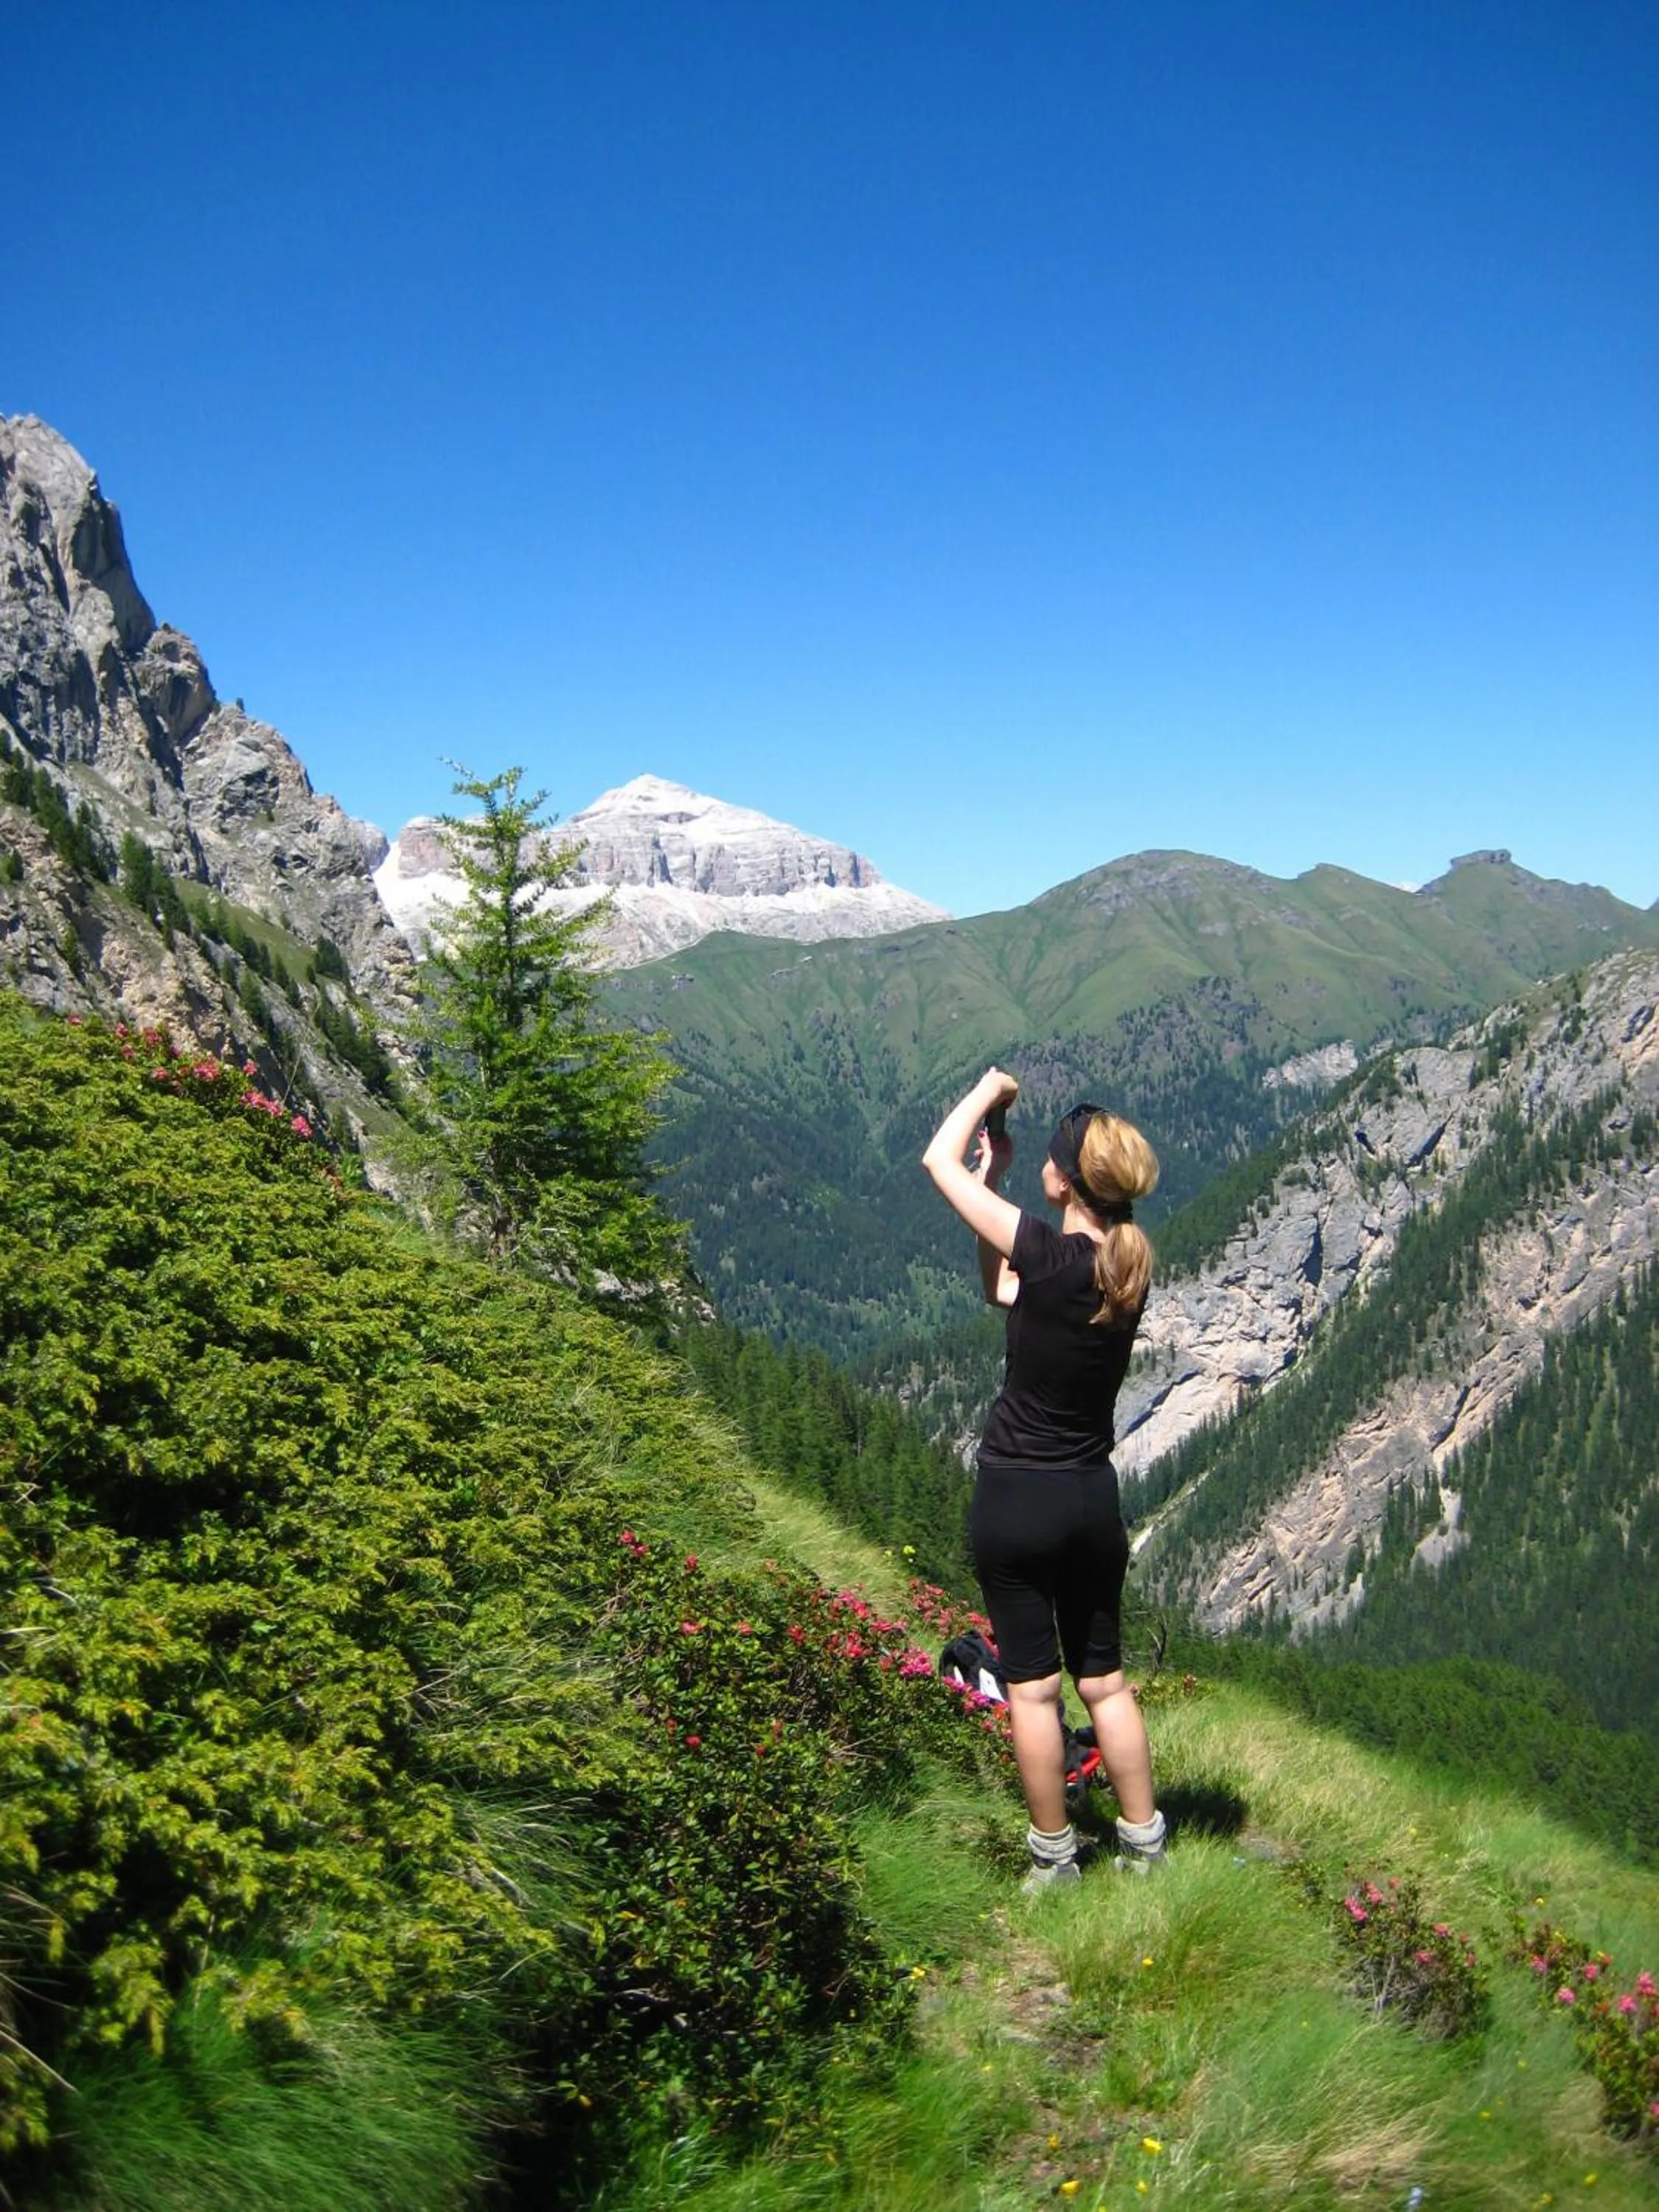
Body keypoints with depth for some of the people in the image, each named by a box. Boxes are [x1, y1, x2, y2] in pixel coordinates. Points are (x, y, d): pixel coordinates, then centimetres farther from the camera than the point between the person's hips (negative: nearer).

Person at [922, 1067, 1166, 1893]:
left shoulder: (1053, 1256, -21)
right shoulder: (1131, 1265, -2)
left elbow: (939, 1159, -13)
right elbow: (1002, 1292, 12)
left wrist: (991, 1088, 2)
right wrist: (992, 1181, 10)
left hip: (1015, 1496, -6)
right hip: (1093, 1496, 6)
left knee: (1033, 1687, 7)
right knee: (1104, 1680, 17)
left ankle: (1052, 1858, 17)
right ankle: (1143, 1847, 24)